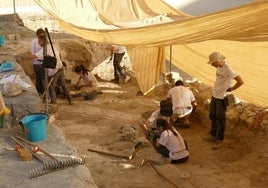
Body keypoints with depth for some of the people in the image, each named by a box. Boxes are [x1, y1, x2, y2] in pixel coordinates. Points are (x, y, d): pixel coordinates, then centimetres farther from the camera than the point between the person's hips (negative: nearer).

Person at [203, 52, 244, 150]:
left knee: (220, 119, 3)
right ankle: (213, 135, 38)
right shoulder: (219, 67, 1)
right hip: (214, 95, 9)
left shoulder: (228, 69, -24)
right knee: (212, 116, 21)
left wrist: (230, 89, -12)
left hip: (222, 98, -9)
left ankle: (219, 140, 17)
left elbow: (241, 81, -22)